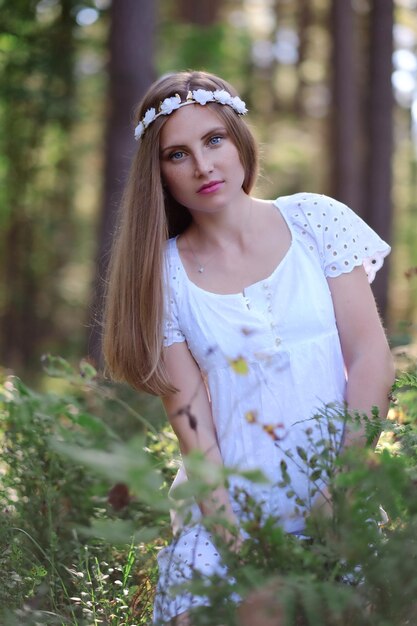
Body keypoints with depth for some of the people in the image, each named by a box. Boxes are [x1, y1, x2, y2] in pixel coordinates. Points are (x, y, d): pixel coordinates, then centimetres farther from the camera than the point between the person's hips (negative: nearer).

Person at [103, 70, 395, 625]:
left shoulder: (313, 219, 3)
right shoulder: (163, 272, 3)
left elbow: (371, 356, -1)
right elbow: (189, 412, -2)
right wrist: (227, 528, -13)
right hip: (234, 509, 1)